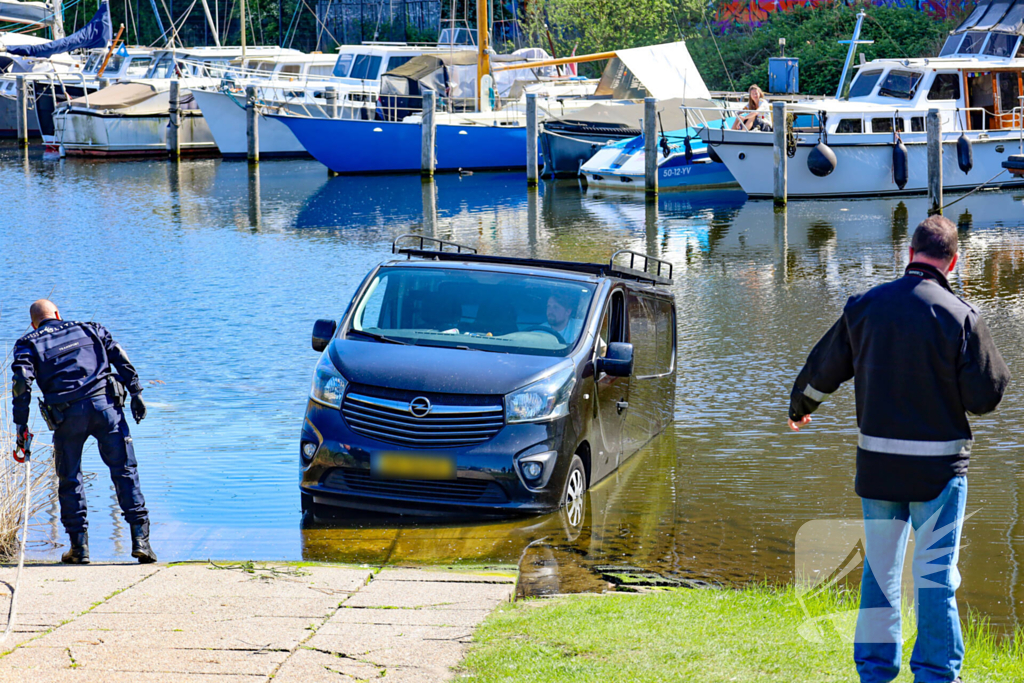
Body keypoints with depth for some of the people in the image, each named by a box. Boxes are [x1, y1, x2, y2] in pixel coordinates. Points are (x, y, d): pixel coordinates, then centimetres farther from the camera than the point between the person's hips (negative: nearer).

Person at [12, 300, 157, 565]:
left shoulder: (28, 344, 15)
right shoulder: (89, 329, 22)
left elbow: (22, 381, -1)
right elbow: (120, 357, 10)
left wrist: (21, 424, -2)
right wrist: (136, 393, 7)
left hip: (67, 413, -1)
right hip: (105, 403, 1)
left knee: (69, 479, 13)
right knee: (125, 471, 4)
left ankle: (79, 547, 10)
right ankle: (140, 539, -5)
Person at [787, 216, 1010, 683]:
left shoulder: (865, 306, 1)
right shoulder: (961, 316, -11)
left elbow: (822, 370, 10)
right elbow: (985, 397, -11)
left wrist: (799, 408, 30)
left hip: (877, 461, 4)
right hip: (939, 466, -3)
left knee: (879, 569, 14)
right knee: (936, 574, 3)